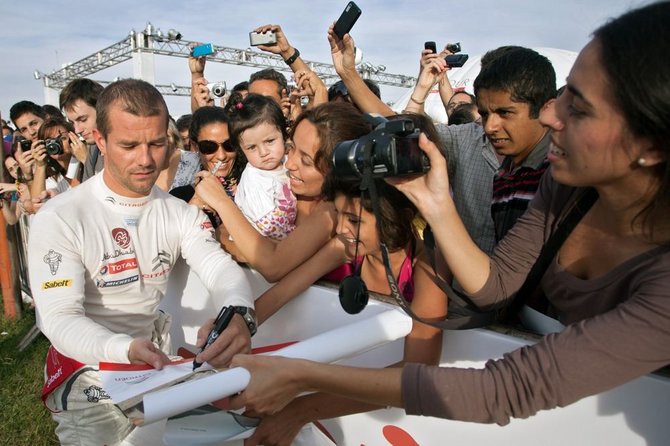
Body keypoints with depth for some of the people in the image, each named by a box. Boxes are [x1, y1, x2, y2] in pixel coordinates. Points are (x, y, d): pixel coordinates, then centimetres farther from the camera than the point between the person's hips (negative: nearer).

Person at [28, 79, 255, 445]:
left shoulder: (181, 213, -3)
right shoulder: (58, 219, -17)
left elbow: (220, 267, -18)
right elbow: (61, 319, -23)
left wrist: (238, 312, -42)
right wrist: (127, 349, -45)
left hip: (160, 362, 4)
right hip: (90, 373, -4)